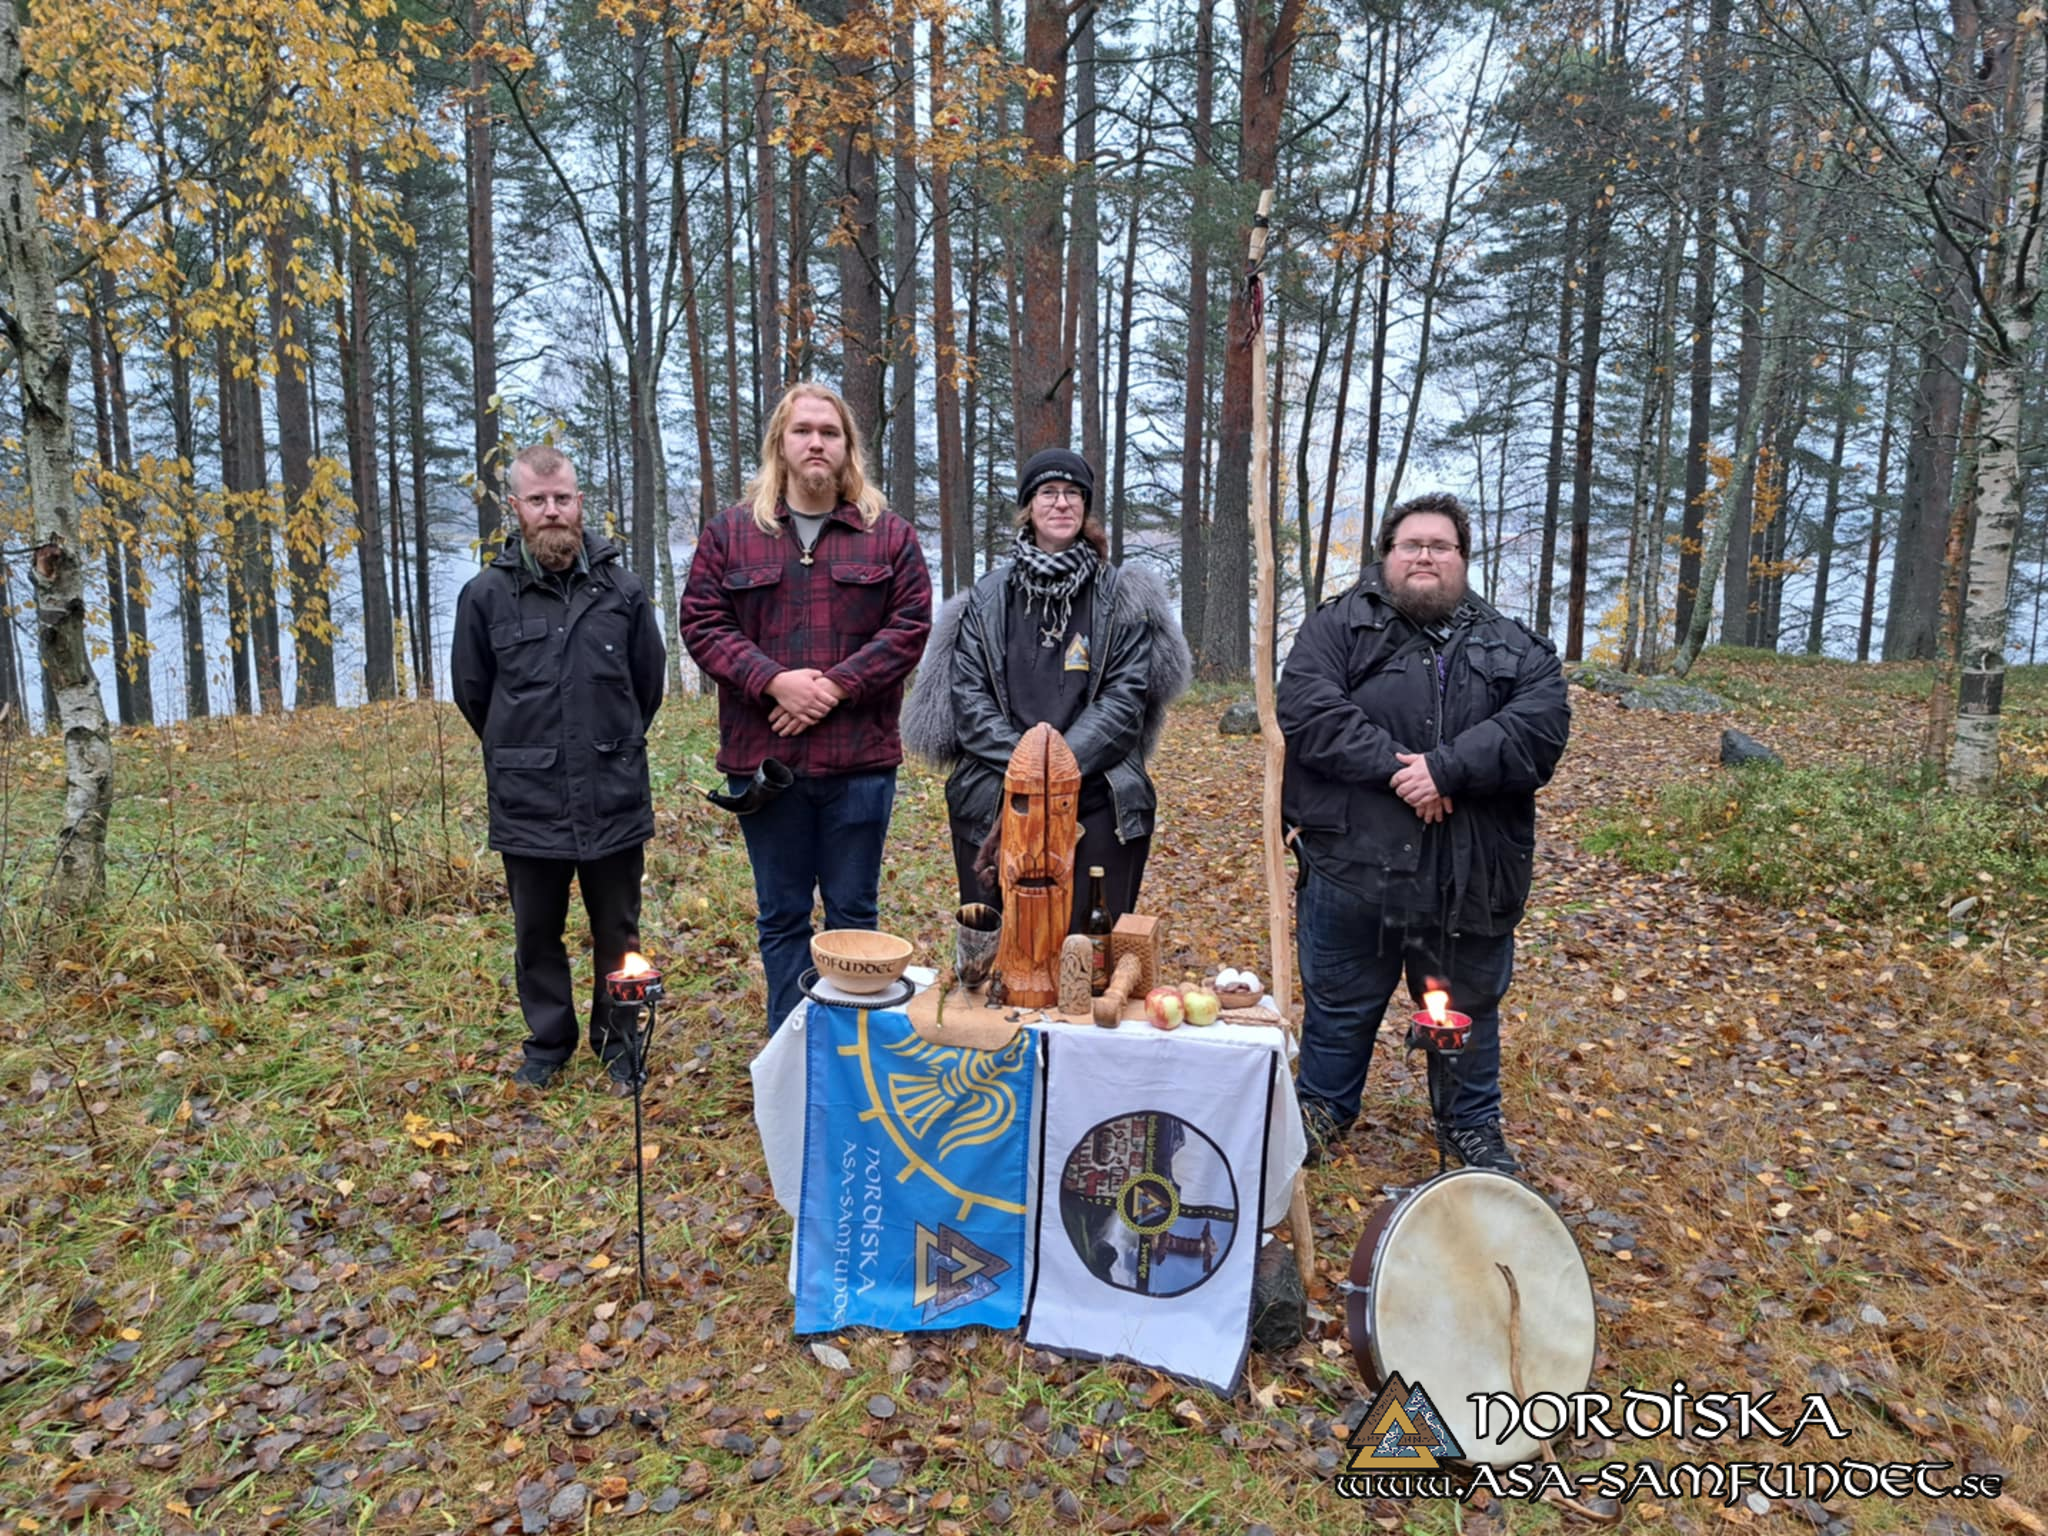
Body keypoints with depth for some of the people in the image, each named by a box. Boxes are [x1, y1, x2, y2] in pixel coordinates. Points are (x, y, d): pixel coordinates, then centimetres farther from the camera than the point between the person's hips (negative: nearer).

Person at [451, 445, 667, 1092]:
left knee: (617, 933, 12)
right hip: (528, 804, 0)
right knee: (536, 935, 14)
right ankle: (548, 1043, 33)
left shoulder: (622, 589, -1)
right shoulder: (486, 595, -4)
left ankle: (618, 1044, 30)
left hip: (615, 800, 0)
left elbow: (648, 681, 12)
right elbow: (472, 692, 9)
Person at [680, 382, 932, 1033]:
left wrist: (835, 686, -13)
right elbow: (702, 623, 1)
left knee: (853, 912, 10)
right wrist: (774, 681, -14)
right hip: (763, 755, 1)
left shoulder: (889, 534, 6)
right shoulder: (731, 532, 7)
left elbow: (909, 626, -2)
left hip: (860, 757, 0)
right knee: (782, 916, 11)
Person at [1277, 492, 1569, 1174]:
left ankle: (1472, 1126, 39)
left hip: (1471, 877, 2)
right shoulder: (1338, 627, 2)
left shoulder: (1513, 648, 9)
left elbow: (1541, 724, -9)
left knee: (1470, 1010, 18)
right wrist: (1395, 765, -21)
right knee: (1339, 1005, 14)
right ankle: (1322, 1108, 36)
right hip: (1353, 864, -2)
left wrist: (1445, 767, -21)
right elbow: (1307, 711, -13)